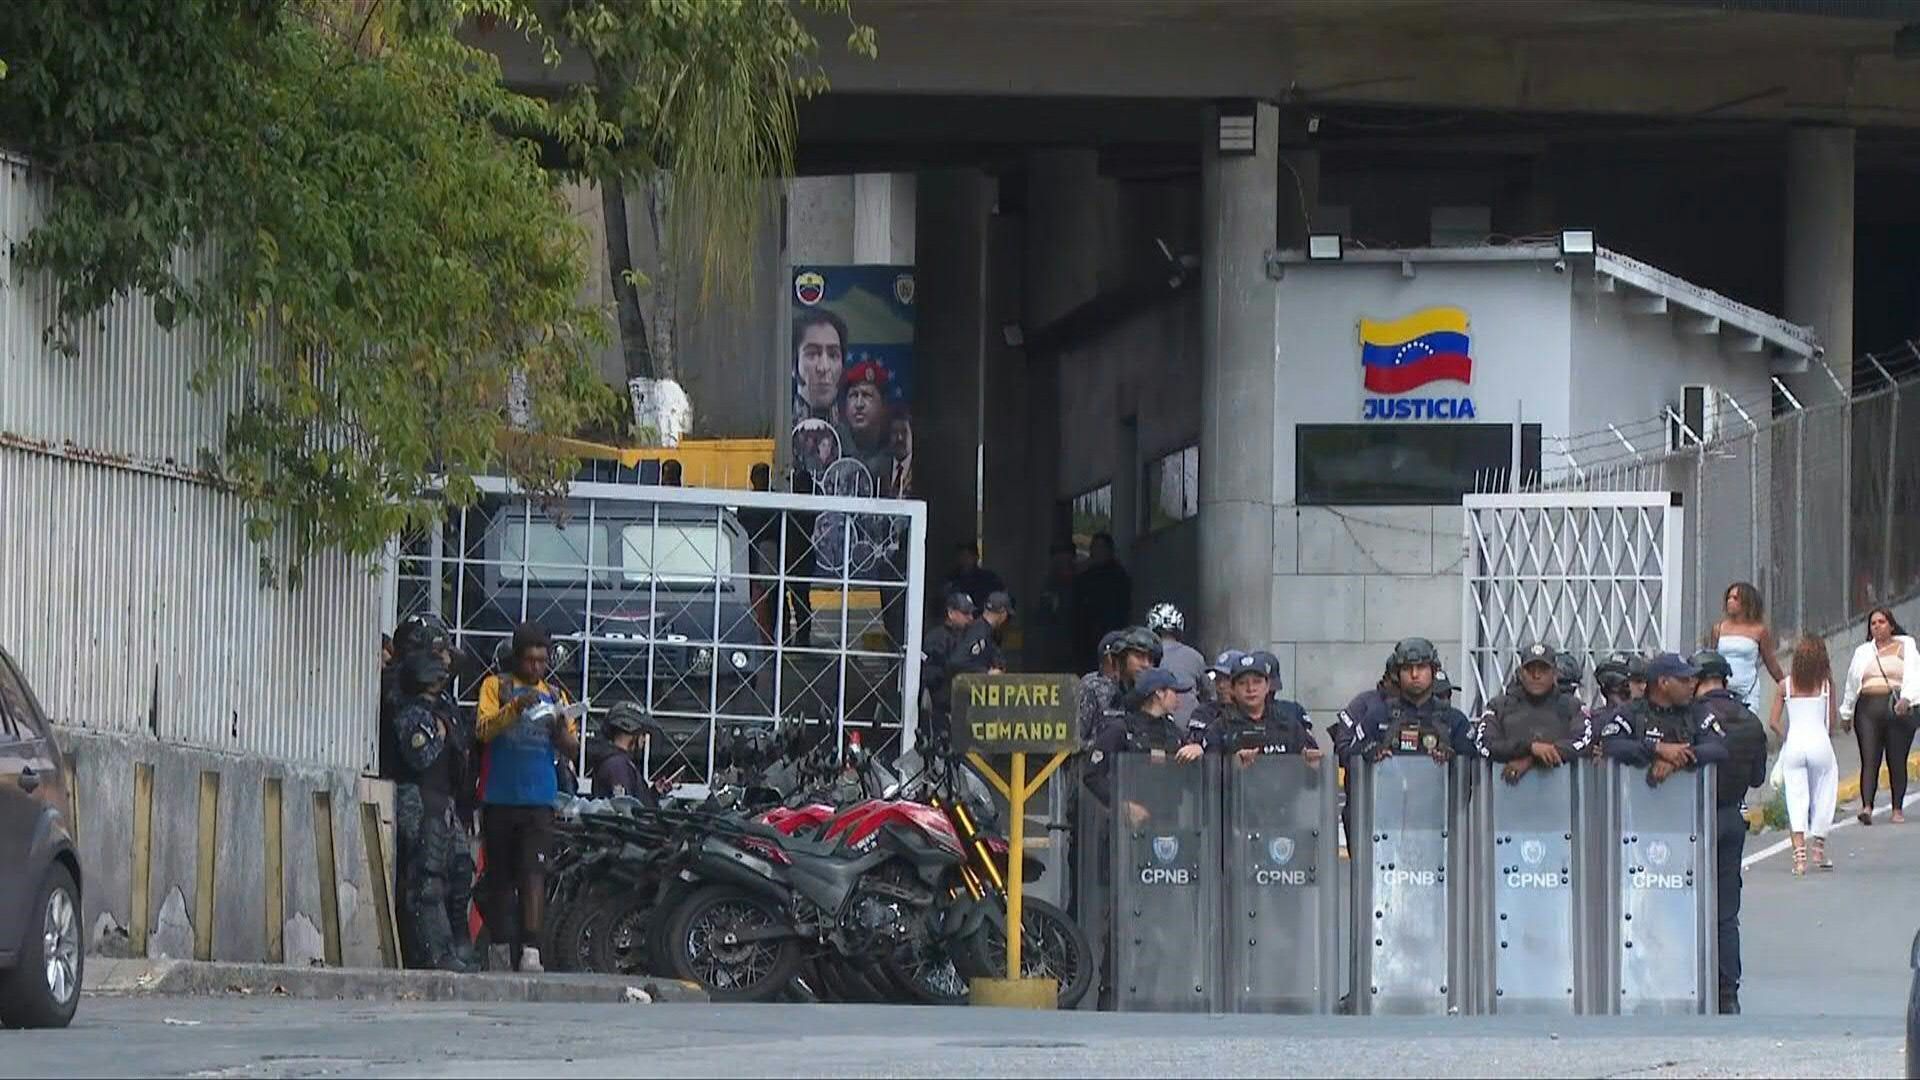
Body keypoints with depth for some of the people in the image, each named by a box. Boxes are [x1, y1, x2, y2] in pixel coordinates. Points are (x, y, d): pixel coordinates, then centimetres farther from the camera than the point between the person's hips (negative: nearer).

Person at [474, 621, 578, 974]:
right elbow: (484, 729, -9)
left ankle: (531, 952, -20)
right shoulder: (496, 686, 7)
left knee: (534, 874, -12)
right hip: (499, 799, -1)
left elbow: (572, 749, 13)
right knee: (499, 876, 7)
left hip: (539, 801, 1)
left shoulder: (555, 694, 16)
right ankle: (499, 948, 18)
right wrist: (517, 707, -24)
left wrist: (562, 730, -10)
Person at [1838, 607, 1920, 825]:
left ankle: (1898, 809, 12)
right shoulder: (1863, 652, 19)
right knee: (1869, 760, -10)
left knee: (1897, 762, 2)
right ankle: (1866, 807, -20)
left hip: (1897, 708, -2)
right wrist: (1846, 712, 24)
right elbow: (1852, 683, 23)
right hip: (1868, 708, 2)